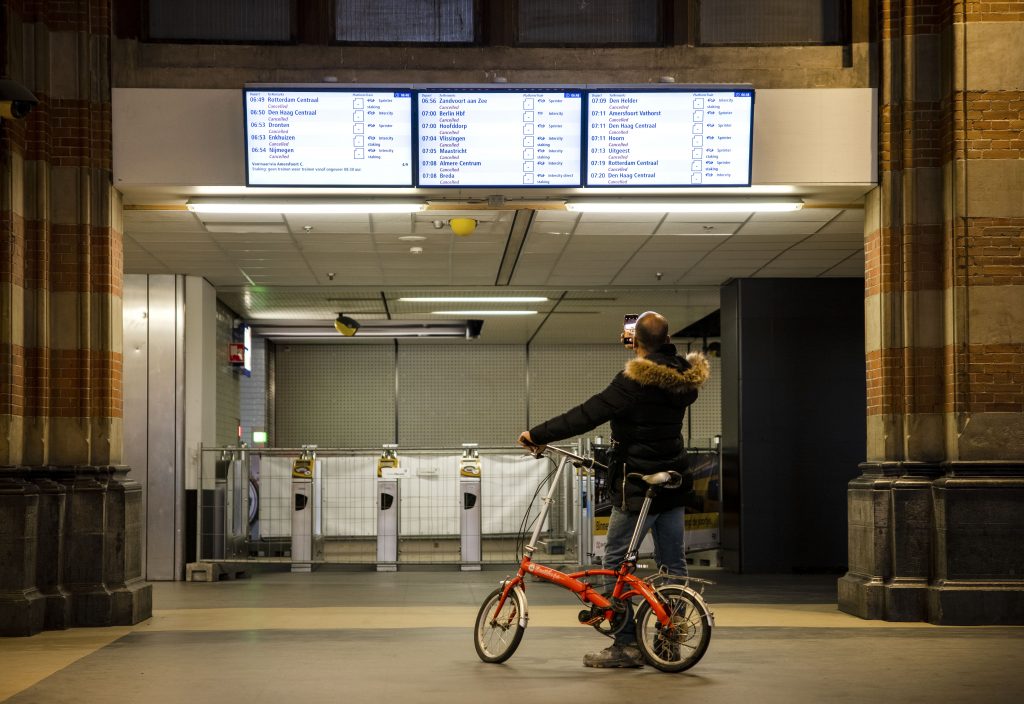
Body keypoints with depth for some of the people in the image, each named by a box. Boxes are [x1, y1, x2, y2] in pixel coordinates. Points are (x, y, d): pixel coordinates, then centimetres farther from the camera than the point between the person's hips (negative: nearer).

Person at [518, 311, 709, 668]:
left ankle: (627, 645, -1)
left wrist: (538, 434, -16)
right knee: (672, 562, 10)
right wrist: (642, 350, 36)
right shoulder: (684, 376, 2)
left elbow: (587, 415, -23)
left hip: (638, 488, -8)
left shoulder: (635, 380, -21)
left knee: (616, 562, 0)